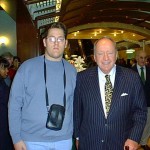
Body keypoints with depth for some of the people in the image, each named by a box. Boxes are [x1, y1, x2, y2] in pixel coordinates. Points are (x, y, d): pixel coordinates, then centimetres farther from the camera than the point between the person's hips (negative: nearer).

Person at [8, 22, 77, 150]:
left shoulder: (72, 70, 1)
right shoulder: (27, 67, -7)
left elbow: (74, 104, 7)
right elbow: (14, 104, -4)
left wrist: (76, 134, 4)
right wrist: (16, 138, -6)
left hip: (64, 140, 2)